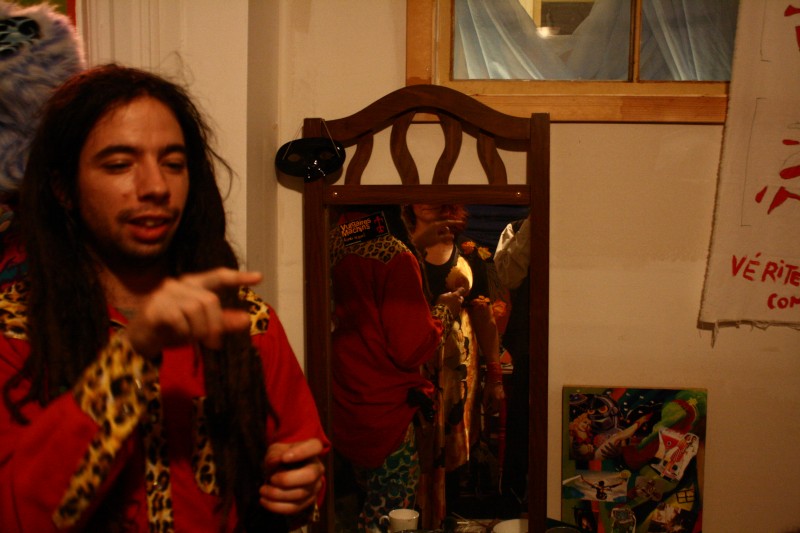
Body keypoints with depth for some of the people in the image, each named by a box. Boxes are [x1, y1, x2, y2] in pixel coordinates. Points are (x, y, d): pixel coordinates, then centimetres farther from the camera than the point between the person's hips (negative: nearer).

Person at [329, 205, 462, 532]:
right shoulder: (394, 256, -19)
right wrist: (444, 311, 0)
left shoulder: (331, 244, 1)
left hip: (342, 410, 8)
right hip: (384, 411, -7)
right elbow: (410, 348, -18)